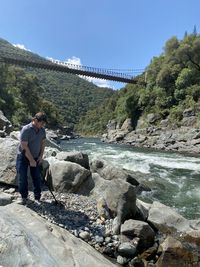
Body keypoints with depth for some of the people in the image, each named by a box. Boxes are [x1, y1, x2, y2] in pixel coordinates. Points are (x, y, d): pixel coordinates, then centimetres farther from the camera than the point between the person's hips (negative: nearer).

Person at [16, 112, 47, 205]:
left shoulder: (42, 130, -3)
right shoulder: (26, 129, -21)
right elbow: (24, 146, -22)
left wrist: (41, 156, -1)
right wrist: (31, 160, -19)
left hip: (35, 157, 4)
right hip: (23, 156, -4)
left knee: (37, 178, 4)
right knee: (22, 177, 1)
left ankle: (37, 198, 15)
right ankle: (23, 197, 20)